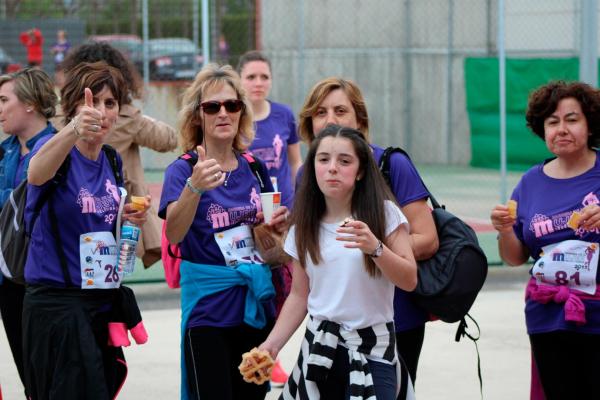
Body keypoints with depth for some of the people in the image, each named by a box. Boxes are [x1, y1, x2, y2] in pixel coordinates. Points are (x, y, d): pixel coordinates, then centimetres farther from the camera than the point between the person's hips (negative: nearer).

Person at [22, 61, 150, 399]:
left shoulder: (112, 161, 9)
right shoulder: (57, 149, -11)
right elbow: (37, 174, -37)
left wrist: (129, 218, 1)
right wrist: (74, 130, -57)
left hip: (105, 303, 7)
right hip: (57, 304, -7)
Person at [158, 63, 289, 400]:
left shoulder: (254, 168, 8)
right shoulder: (183, 169, -7)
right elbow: (174, 233, -25)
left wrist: (277, 227, -3)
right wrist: (194, 187, -42)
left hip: (256, 305, 5)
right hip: (208, 307, -5)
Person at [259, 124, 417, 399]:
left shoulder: (384, 214, -4)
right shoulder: (304, 227, 5)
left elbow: (409, 281, -8)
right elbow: (299, 296, 10)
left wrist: (375, 248, -24)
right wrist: (272, 345, -1)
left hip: (374, 348, -3)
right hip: (319, 348, 3)